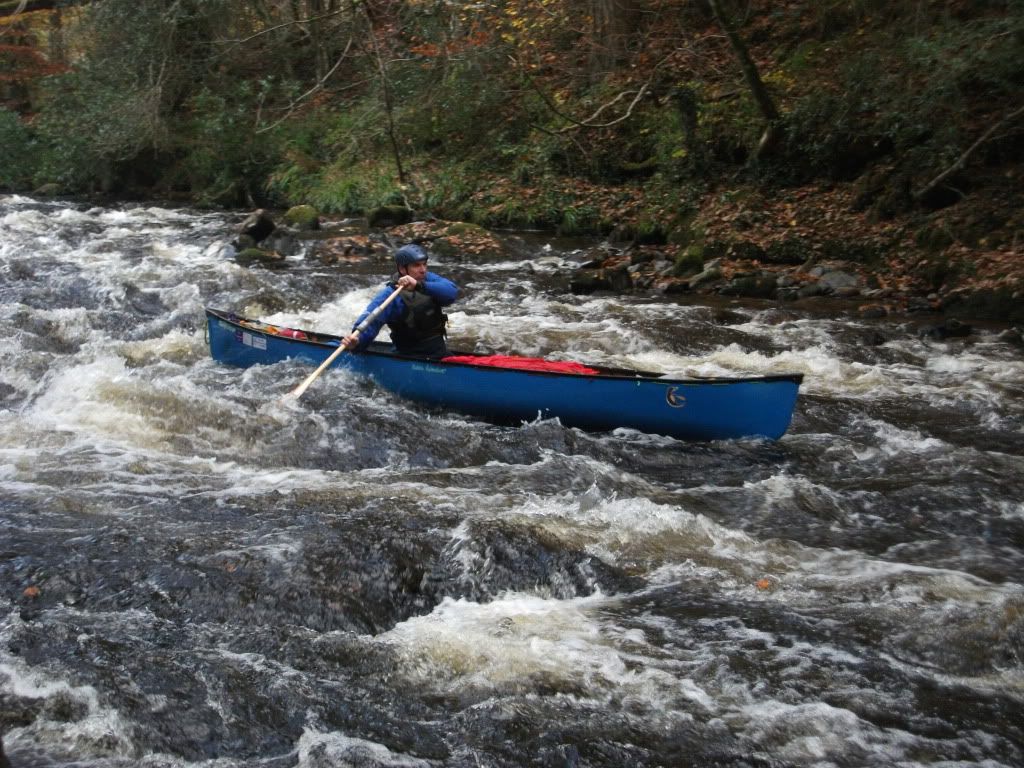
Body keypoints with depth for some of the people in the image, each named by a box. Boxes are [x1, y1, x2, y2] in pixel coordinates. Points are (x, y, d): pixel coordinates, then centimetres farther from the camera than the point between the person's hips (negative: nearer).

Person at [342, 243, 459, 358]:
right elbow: (370, 319, -25)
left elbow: (453, 292, -17)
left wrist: (419, 285, -32)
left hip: (440, 353, 5)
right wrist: (357, 339, -48)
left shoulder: (429, 279, 2)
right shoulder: (390, 295, -12)